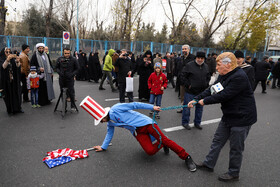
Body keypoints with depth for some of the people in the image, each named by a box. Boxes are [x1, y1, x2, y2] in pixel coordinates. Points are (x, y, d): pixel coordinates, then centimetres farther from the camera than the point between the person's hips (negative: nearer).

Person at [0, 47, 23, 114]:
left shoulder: (13, 59, 6)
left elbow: (18, 66, -11)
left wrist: (17, 61, -34)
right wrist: (7, 59, -40)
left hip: (14, 80, 2)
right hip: (6, 81, -2)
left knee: (16, 93, 3)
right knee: (8, 95, 0)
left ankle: (18, 108, 13)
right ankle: (10, 109, 8)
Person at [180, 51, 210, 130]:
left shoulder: (206, 66, 8)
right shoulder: (189, 65, -9)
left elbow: (208, 77, 21)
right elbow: (183, 76, -8)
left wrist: (206, 85, 7)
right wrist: (188, 85, -12)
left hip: (202, 92, 5)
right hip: (190, 91, -5)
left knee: (200, 108, 14)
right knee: (187, 107, 3)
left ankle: (197, 122, 30)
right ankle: (185, 122, 19)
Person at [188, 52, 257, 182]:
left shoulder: (239, 77, -25)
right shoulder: (223, 76, 6)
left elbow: (224, 95, -28)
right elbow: (211, 90, 4)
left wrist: (205, 101, -17)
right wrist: (196, 99, -6)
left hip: (242, 118, -9)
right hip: (228, 116, 9)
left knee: (235, 147, 7)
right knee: (217, 140, 17)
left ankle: (233, 173, 27)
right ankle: (209, 164, 32)